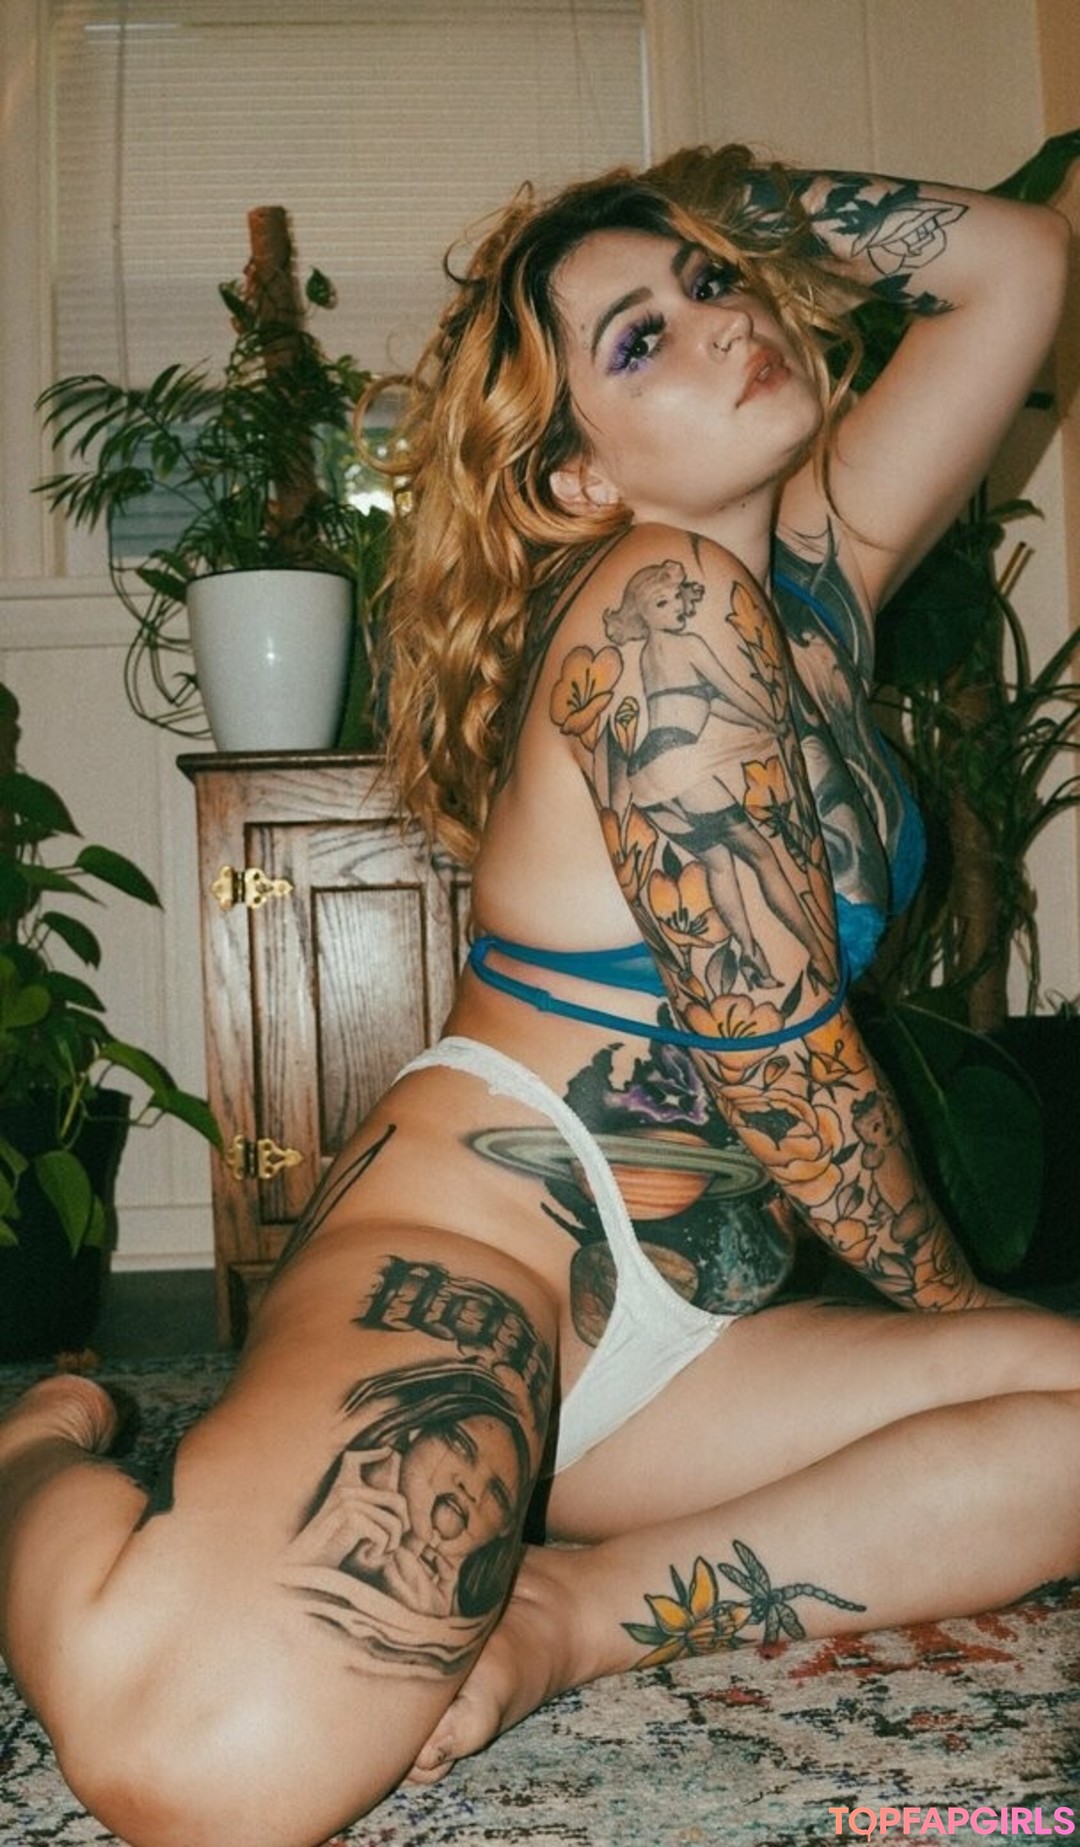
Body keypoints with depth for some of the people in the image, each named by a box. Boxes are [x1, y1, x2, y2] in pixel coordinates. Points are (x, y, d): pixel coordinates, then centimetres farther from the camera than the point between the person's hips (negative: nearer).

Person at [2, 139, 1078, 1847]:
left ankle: (563, 1614, -10)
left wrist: (717, 213, 14)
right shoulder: (669, 604, -12)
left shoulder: (818, 563, 13)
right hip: (476, 1247, -8)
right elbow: (772, 1040, -13)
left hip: (669, 1329, 9)